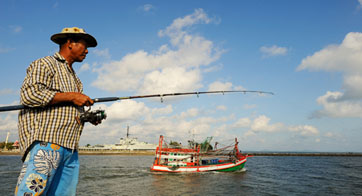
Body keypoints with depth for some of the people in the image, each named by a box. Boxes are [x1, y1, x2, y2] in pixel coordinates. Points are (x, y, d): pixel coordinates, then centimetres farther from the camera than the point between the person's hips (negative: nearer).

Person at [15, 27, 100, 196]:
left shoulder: (74, 78, 29)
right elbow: (29, 94, -13)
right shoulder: (44, 64, 3)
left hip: (70, 150, 8)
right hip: (45, 143, -8)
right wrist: (71, 96, -12)